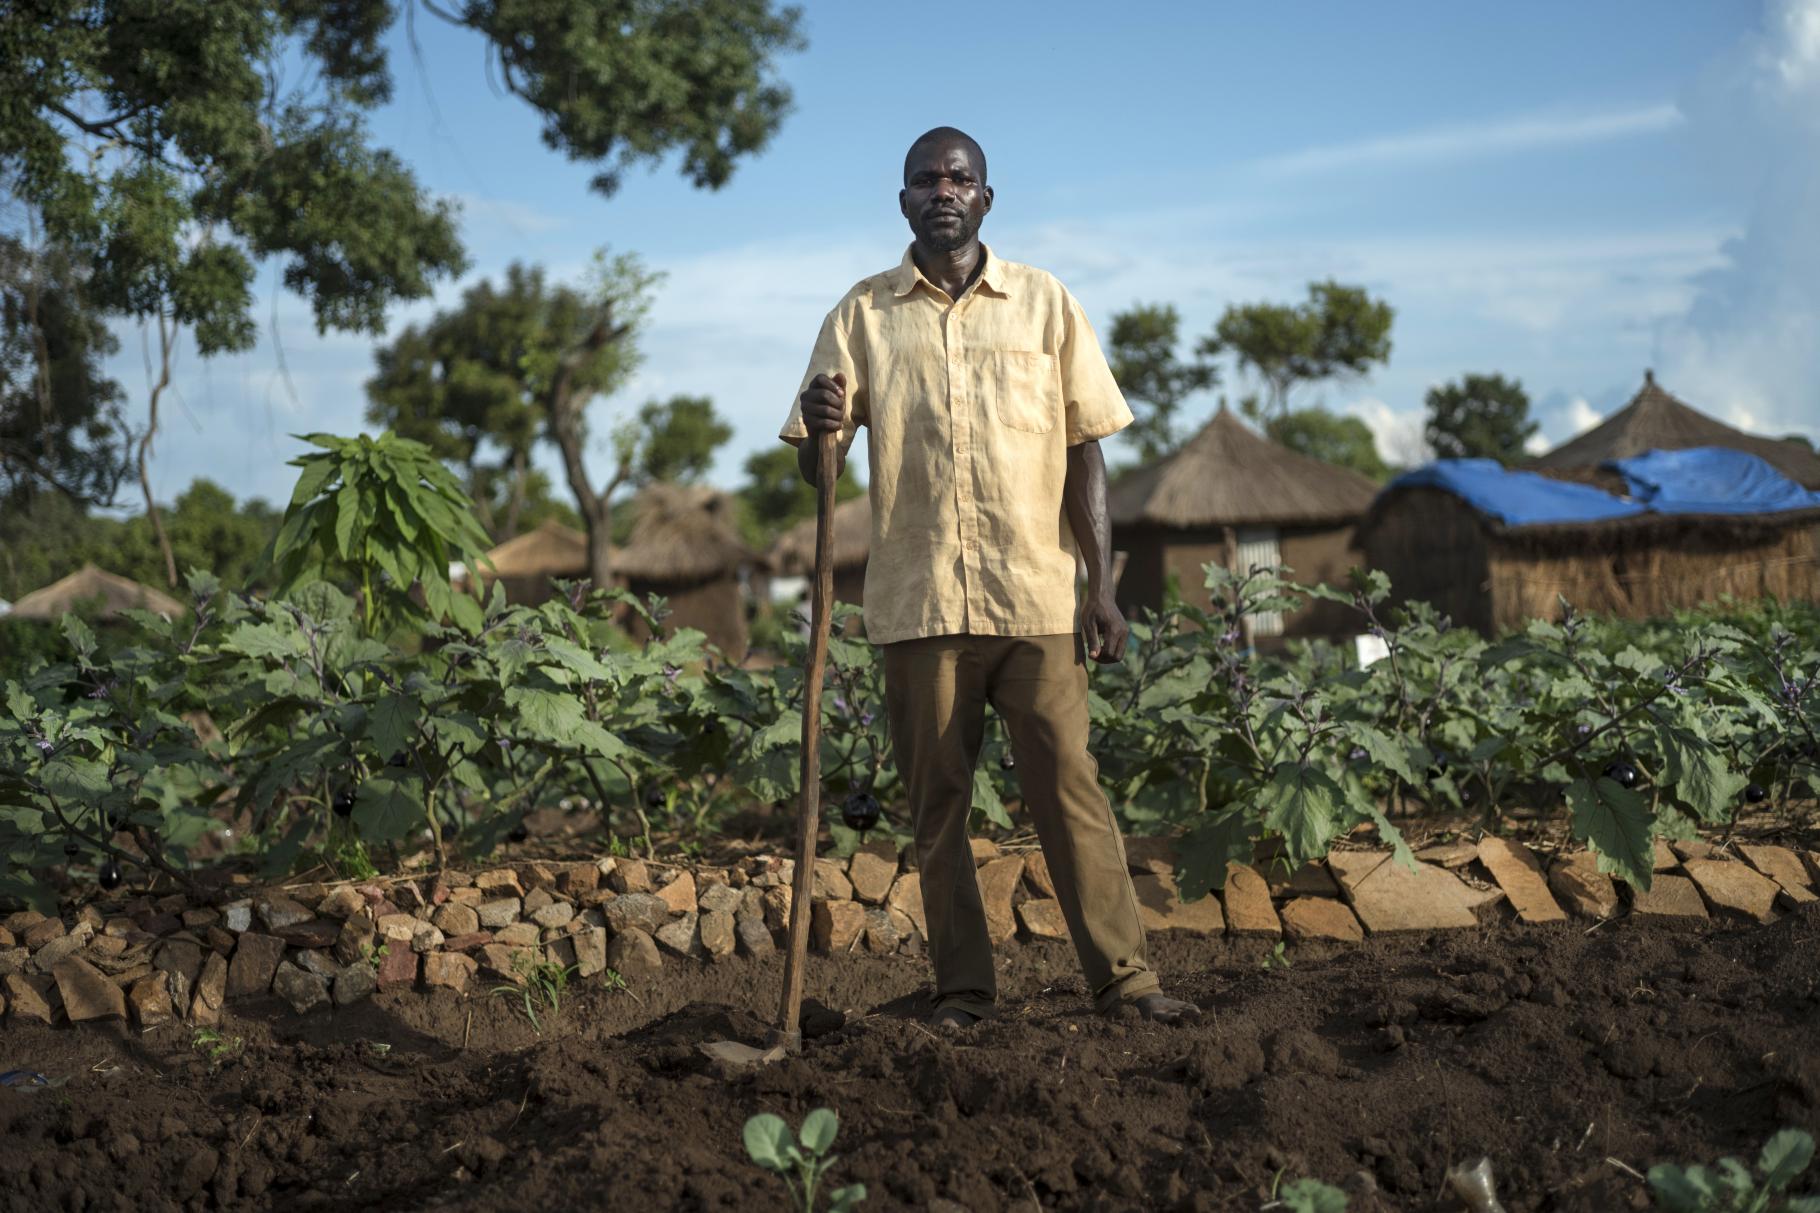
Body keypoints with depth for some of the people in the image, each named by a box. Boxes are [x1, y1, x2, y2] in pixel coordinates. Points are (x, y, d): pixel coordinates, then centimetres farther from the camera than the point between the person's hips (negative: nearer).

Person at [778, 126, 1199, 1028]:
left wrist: (1100, 590, 0)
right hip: (918, 603, 1)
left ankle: (1122, 975, 3)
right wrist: (820, 426, -20)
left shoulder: (1044, 304, 8)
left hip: (1036, 598, -1)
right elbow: (816, 467, 5)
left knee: (1069, 786, -3)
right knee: (938, 802, 5)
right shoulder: (863, 315, 7)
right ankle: (962, 989, 13)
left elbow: (1084, 453, 7)